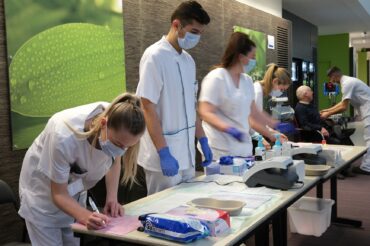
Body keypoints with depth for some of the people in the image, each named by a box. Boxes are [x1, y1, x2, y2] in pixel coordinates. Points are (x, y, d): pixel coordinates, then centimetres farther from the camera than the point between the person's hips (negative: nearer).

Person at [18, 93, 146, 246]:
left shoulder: (118, 128, -25)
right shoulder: (64, 137, -39)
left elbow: (114, 160, -3)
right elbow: (59, 194, -25)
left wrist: (112, 197, -17)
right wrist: (86, 217, -42)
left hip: (75, 184, 4)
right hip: (43, 186, -4)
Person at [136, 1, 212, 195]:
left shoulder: (188, 60, 9)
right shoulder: (155, 56, -13)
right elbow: (148, 108, -16)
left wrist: (203, 141, 14)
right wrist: (164, 153, -19)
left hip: (186, 154, 7)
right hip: (164, 156, -7)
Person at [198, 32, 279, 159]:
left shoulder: (247, 80, 12)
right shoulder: (216, 78, -11)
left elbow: (253, 112, 20)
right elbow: (205, 113, -17)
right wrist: (227, 128, -31)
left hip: (243, 147, 7)